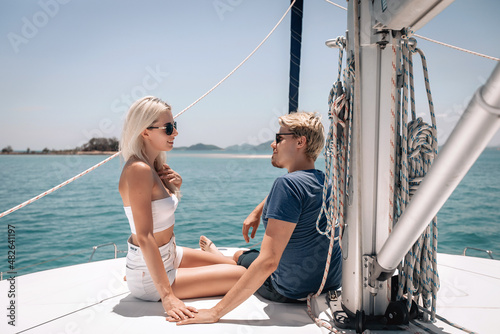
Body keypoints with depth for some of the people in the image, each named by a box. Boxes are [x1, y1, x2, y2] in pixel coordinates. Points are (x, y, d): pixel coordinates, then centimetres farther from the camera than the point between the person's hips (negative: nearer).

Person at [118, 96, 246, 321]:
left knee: (234, 264, 19)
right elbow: (145, 237, -29)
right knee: (242, 276, -9)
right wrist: (167, 296, -29)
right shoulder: (139, 170, -26)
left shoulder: (156, 165, 2)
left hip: (169, 255, 9)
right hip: (149, 277, -9)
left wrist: (175, 186, -4)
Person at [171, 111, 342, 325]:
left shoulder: (288, 183, -27)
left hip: (292, 291, -6)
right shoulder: (325, 181, -1)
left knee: (240, 256, 23)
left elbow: (268, 261, -32)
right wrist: (257, 212, 22)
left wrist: (216, 312, -30)